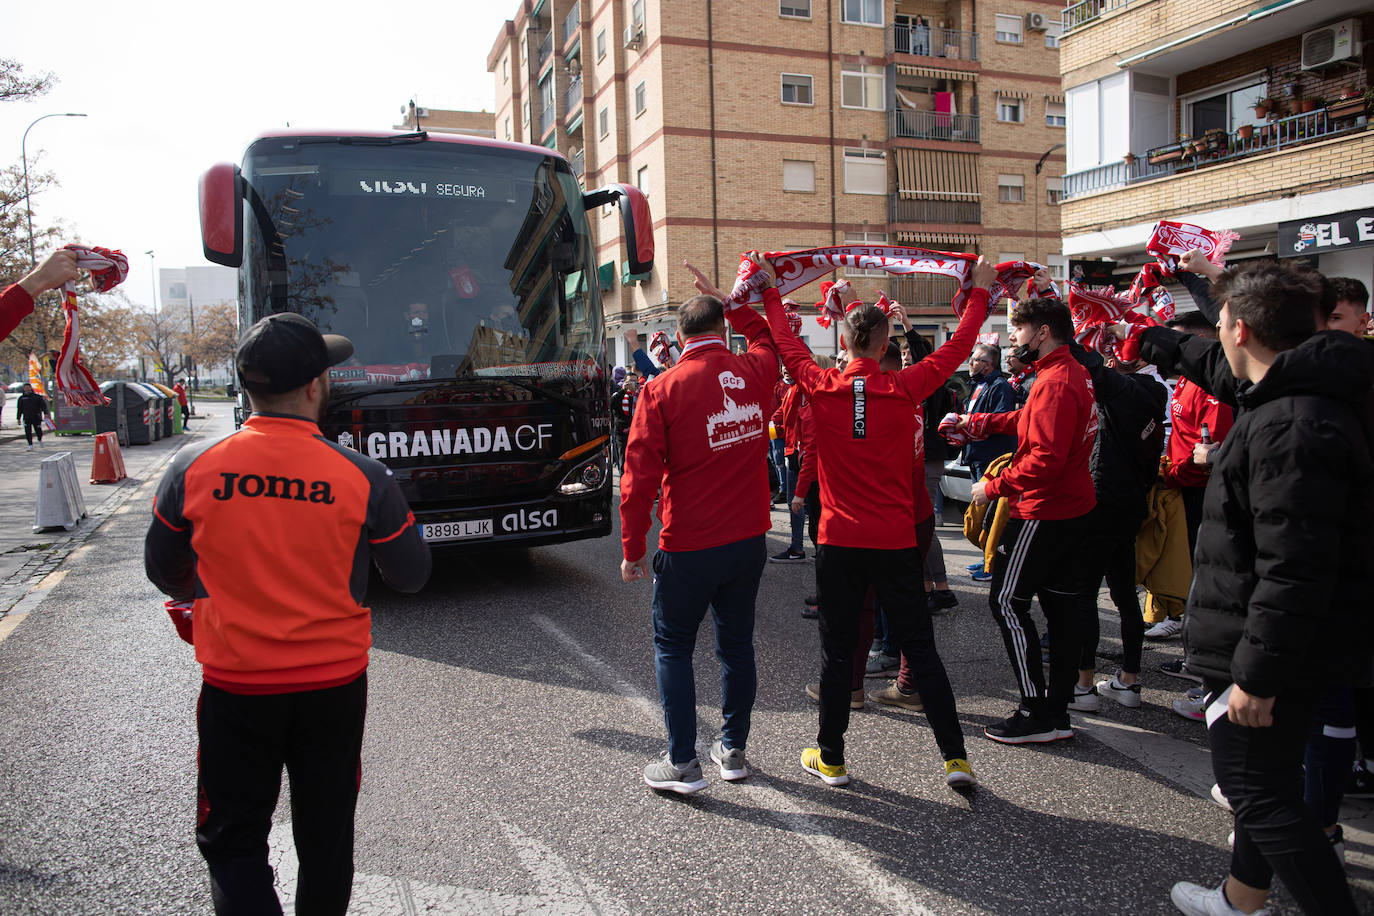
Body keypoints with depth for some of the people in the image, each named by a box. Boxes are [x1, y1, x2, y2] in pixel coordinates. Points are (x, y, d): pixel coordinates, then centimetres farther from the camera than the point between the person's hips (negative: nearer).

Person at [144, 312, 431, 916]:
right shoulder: (363, 478, -16)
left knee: (233, 841, 17)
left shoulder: (193, 468, -11)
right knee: (326, 838, 20)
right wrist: (395, 511, 14)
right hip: (335, 686, 0)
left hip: (233, 687, 0)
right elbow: (410, 577, -4)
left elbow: (164, 573, 6)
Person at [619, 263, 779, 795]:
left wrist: (633, 548, -3)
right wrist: (726, 301, 29)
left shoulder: (662, 390, -12)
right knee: (737, 642, 17)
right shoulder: (755, 372, -1)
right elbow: (765, 336, 26)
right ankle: (733, 750, 29)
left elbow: (639, 477, -12)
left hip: (688, 547, -4)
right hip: (749, 540, 4)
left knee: (673, 645, 11)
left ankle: (682, 763, 13)